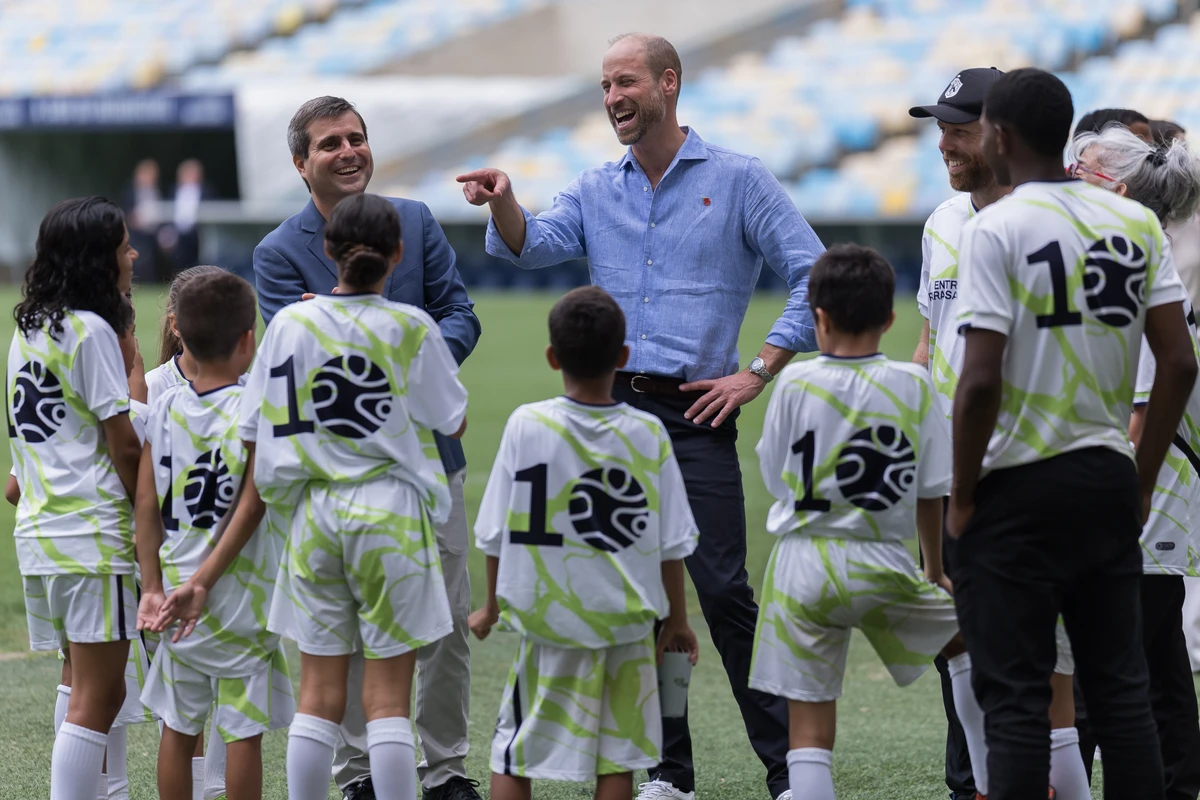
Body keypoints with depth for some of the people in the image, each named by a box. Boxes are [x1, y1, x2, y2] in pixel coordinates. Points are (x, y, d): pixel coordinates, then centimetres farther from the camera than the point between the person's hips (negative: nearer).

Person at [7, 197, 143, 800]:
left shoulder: (29, 329, 16)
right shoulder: (90, 331, -10)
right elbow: (124, 444, -10)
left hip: (38, 528, 9)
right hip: (91, 530, -9)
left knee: (86, 689, 15)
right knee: (97, 697, -9)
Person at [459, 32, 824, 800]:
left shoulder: (739, 181, 2)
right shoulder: (596, 190, 14)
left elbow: (813, 277, -1)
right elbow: (534, 246, -2)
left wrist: (758, 374, -6)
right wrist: (504, 202, -24)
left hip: (696, 417, -4)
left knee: (723, 592, -9)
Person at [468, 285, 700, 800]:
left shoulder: (526, 426, -8)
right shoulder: (648, 435, -4)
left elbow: (497, 534, -3)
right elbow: (672, 543, 0)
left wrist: (492, 607, 12)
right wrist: (677, 618, 14)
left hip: (548, 620, -1)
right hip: (627, 622, 1)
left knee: (516, 748, 9)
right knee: (617, 756, 6)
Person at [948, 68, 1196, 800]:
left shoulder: (995, 230, -11)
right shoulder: (1137, 224, 6)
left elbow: (981, 381, -17)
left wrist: (963, 497, -6)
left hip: (1020, 491, -5)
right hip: (1109, 480, 5)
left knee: (1015, 697, -1)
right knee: (1119, 686, 10)